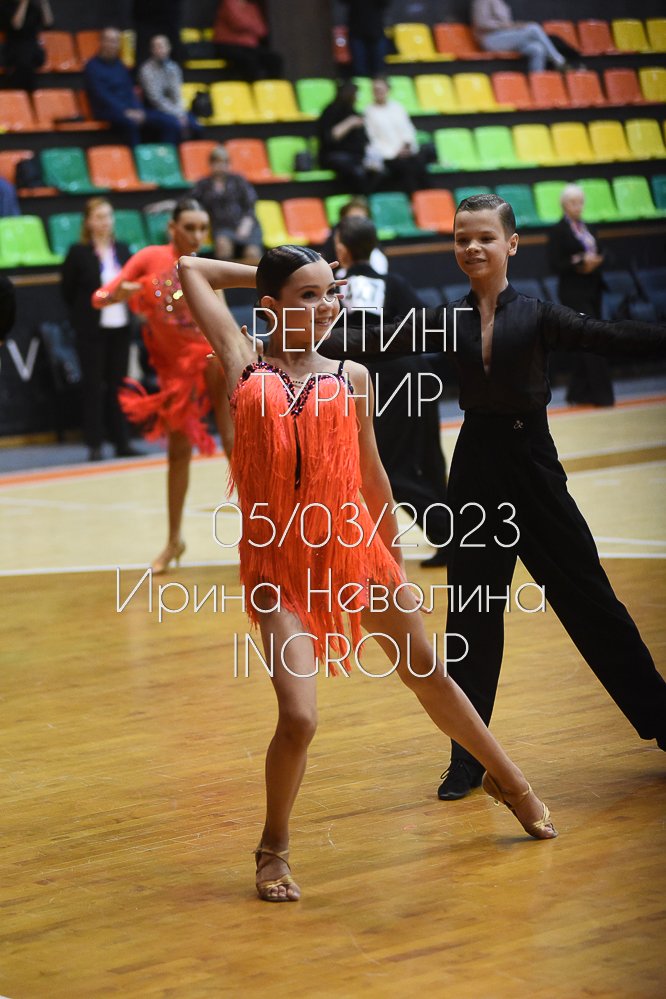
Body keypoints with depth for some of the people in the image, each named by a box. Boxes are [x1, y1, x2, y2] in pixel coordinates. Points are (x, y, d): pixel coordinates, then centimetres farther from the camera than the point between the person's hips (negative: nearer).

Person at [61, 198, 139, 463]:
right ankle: (94, 444, 4)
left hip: (120, 327, 4)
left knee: (117, 385, 8)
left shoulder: (122, 250, 8)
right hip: (92, 330, -4)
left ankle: (122, 442, 13)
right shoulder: (78, 253, -6)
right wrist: (84, 314, -2)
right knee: (94, 386, 0)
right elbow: (67, 290, -2)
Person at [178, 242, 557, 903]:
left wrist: (394, 555, 20)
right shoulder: (245, 367, -1)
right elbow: (192, 270, 4)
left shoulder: (351, 379, 4)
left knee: (428, 676, 17)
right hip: (279, 564, -2)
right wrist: (263, 274, 12)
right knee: (297, 716, -14)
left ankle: (508, 781, 40)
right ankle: (273, 849, 11)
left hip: (355, 546, 3)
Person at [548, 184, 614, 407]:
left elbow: (596, 255, 18)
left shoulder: (586, 228, 13)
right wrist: (579, 263, -23)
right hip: (574, 293, -8)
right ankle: (601, 394, -9)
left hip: (592, 290, 8)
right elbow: (555, 265, -13)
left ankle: (578, 392, 19)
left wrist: (595, 263, -5)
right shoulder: (558, 231, -8)